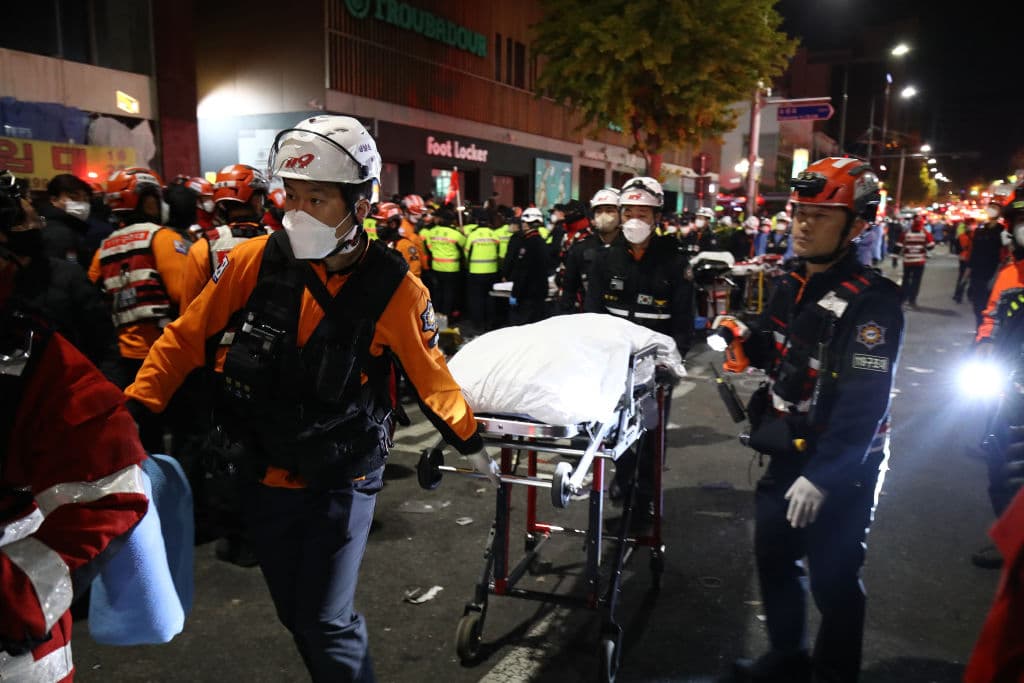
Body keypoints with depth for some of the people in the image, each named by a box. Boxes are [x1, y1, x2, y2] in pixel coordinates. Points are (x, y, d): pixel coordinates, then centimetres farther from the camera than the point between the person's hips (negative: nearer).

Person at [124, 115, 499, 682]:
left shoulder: (393, 288, -17)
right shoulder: (255, 261, -12)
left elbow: (430, 376, -3)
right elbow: (186, 337, 0)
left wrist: (471, 443, 6)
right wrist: (134, 410, -3)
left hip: (343, 480, -3)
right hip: (264, 475, 4)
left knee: (326, 624, -2)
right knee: (295, 615, 19)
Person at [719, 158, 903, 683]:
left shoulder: (871, 303, -22)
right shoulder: (791, 285, 4)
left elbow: (864, 404, -26)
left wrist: (822, 476, -27)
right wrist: (746, 339, -5)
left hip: (842, 468, -8)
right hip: (789, 454, 8)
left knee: (832, 579, 6)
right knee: (773, 554, 19)